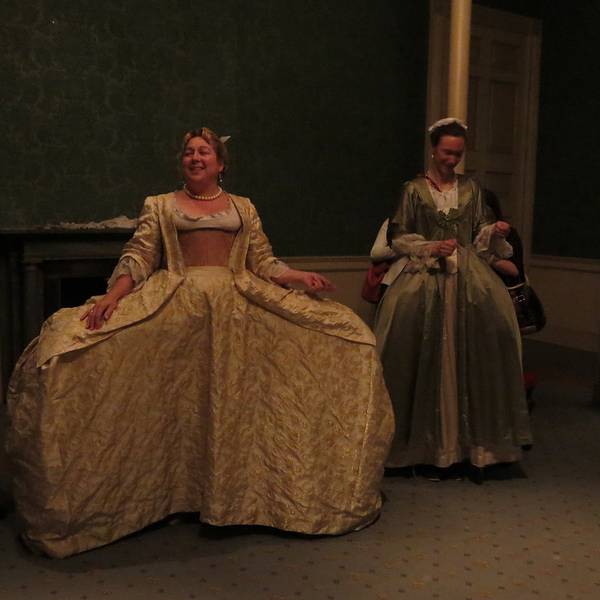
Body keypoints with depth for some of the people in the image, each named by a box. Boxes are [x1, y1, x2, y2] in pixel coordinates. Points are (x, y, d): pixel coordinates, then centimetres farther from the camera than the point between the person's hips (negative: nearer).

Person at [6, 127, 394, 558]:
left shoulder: (244, 208, 19)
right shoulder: (160, 206, 15)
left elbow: (264, 263, 13)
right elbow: (138, 258, 3)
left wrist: (300, 277, -6)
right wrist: (113, 296, -14)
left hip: (238, 305, 1)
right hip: (176, 305, -1)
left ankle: (235, 489, 7)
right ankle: (179, 490, 3)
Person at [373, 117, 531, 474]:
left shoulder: (471, 189, 15)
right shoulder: (415, 189, 7)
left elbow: (481, 237, 16)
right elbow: (398, 238, 4)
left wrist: (494, 232, -5)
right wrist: (431, 248, -10)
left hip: (467, 272, 2)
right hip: (424, 271, -2)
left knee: (492, 320, -19)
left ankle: (476, 437, -11)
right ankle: (423, 438, -11)